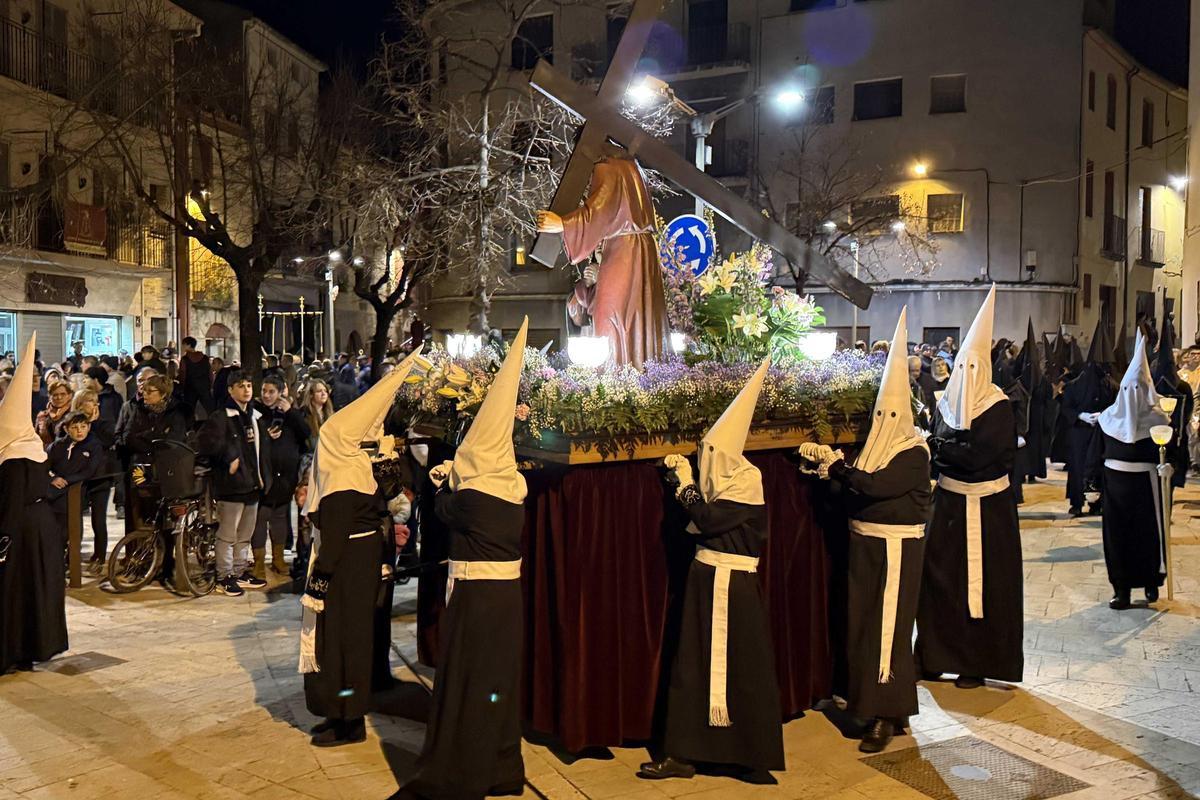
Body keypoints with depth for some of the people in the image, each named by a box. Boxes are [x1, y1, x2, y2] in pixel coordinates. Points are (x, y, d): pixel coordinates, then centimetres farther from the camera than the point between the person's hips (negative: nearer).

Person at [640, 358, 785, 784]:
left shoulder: (746, 480, -14)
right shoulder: (723, 477, 9)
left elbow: (709, 520, -21)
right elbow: (702, 520, 11)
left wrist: (686, 482, -10)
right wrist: (682, 476, 5)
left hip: (731, 585, -8)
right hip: (707, 577, 8)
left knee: (739, 667, 1)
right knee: (696, 662, 9)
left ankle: (751, 758, 15)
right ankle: (683, 753, 16)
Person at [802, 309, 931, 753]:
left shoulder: (914, 453, -13)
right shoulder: (877, 445, 10)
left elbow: (876, 485, -26)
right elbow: (857, 491, 10)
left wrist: (836, 462, -21)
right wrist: (832, 472, -4)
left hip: (897, 548, -8)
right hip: (866, 542, 8)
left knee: (887, 627, -3)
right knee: (864, 623, 12)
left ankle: (887, 715, 5)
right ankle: (873, 703, 25)